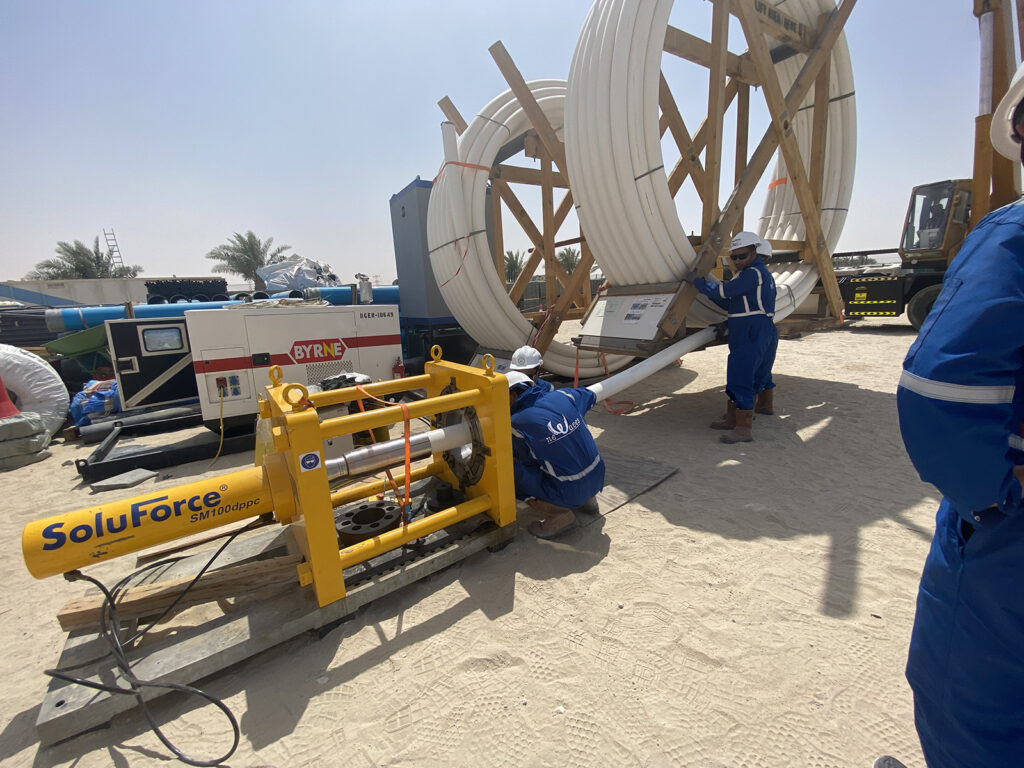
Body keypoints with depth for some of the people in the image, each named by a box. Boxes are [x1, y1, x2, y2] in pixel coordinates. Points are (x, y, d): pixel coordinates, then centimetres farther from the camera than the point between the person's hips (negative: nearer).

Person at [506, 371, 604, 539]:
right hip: (597, 479, 7)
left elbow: (527, 460, 1)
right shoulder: (561, 396, -1)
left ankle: (559, 514, -2)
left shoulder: (517, 423, -15)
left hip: (570, 491, -7)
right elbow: (590, 396, 22)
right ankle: (586, 500, 25)